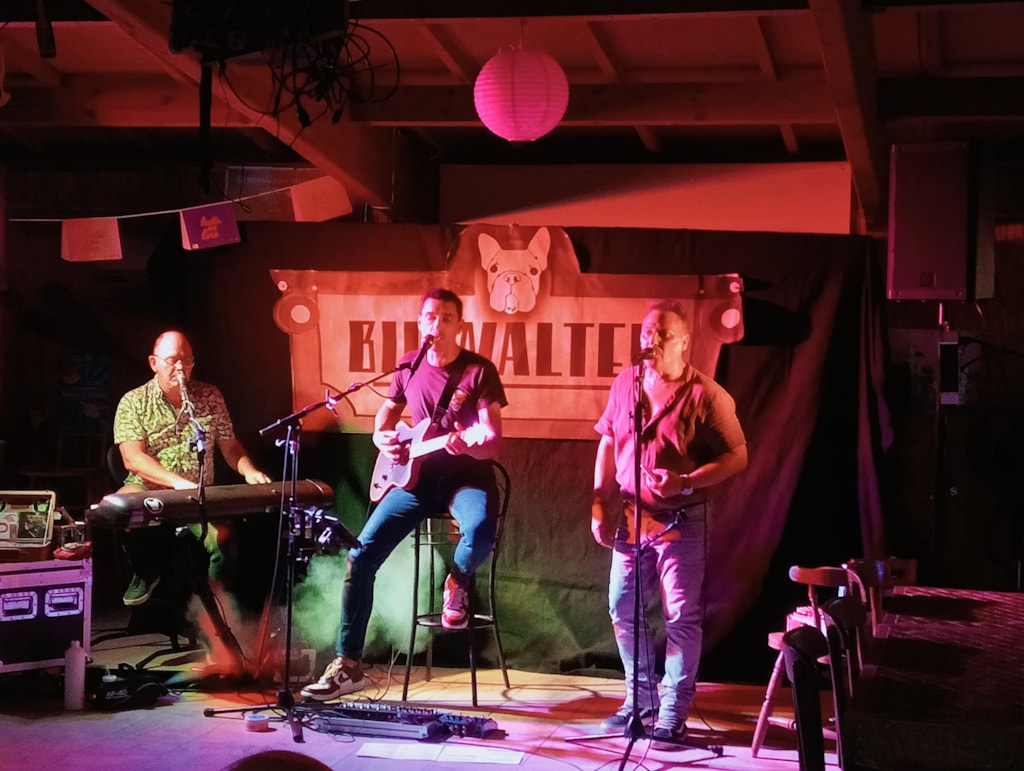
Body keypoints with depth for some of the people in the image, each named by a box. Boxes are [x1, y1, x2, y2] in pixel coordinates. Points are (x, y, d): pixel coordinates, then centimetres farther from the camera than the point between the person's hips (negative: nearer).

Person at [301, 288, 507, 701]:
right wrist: (383, 439, -2)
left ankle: (457, 585, 0)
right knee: (362, 554, -11)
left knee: (480, 530, -38)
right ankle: (348, 664, -2)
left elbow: (493, 440, -14)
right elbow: (385, 415, 20)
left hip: (466, 474, -4)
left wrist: (468, 444, -35)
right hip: (416, 474, 4)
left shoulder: (480, 371, -8)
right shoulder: (408, 367, 5)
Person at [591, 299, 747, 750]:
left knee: (681, 617, -1)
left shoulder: (706, 396, -11)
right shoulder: (625, 383, 5)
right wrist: (600, 505, 8)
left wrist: (685, 482, -23)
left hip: (681, 521, -5)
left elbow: (737, 457, -11)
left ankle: (673, 712, 9)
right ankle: (640, 698, 26)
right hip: (629, 517, 6)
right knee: (622, 607, 10)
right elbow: (607, 444, 13)